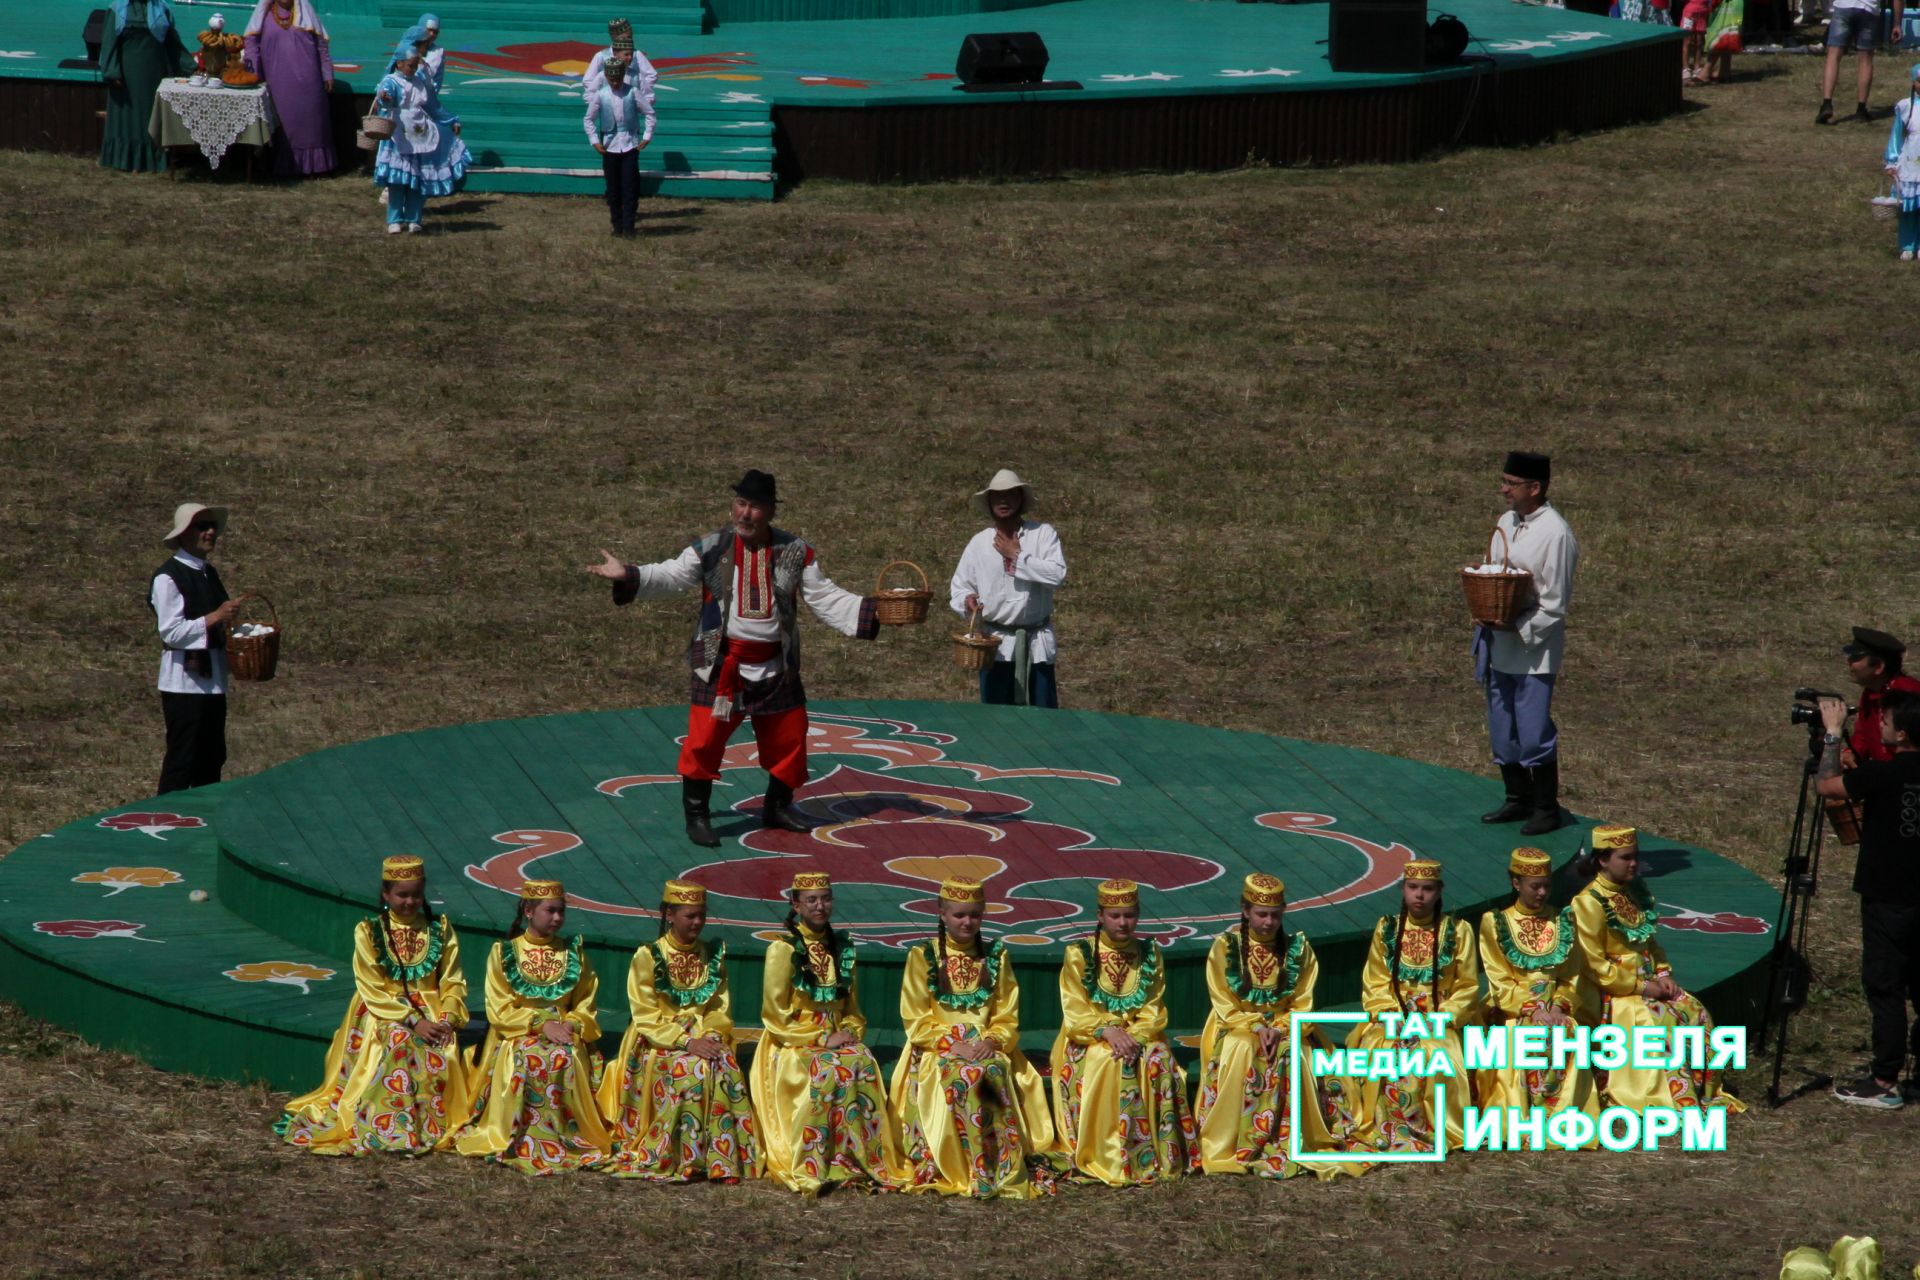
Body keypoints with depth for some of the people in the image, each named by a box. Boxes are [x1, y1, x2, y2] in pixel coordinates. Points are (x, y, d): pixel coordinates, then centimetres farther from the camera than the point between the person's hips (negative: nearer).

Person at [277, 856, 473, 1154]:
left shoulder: (441, 930, 7)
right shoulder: (369, 932, 0)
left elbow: (453, 983, 6)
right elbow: (373, 990, -7)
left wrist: (447, 1019, -13)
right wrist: (413, 1020, -18)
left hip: (431, 1014, 2)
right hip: (382, 1013, -2)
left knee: (443, 1057, -28)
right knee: (398, 1044, -34)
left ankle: (434, 1127, -16)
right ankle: (393, 1131, -32)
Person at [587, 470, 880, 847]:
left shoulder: (795, 553, 0)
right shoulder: (710, 550, -5)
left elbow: (826, 599, 2)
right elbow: (668, 577, -8)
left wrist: (871, 612, -8)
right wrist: (626, 576, -23)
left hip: (777, 668, 3)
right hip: (723, 666, -3)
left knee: (788, 737, 11)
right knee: (705, 738, -8)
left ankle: (778, 808, 32)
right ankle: (697, 815, 5)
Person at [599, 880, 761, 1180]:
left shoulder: (713, 955, 12)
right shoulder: (647, 956, -1)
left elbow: (721, 1009, 10)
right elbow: (646, 1017, -7)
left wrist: (711, 1036, -12)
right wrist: (686, 1042, -20)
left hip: (705, 1038, 3)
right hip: (659, 1044, -3)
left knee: (726, 1069, -29)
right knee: (693, 1070, -34)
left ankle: (725, 1156, -29)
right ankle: (685, 1159, -28)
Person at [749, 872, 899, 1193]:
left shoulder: (844, 950, 14)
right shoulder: (782, 949, -4)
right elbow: (776, 1016, -6)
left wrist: (850, 1033, -1)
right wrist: (822, 1039, -13)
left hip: (836, 1041, 4)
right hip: (792, 1046, -4)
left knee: (864, 1066, -29)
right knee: (828, 1071, -35)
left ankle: (868, 1163, -29)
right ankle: (814, 1168, -33)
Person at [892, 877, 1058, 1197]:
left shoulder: (996, 958, 12)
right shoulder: (922, 957, 5)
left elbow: (1007, 1020, 9)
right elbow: (917, 1022, 0)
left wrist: (992, 1042, -12)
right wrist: (951, 1045, -15)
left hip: (988, 1048, 2)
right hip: (937, 1050, -2)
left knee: (998, 1073, -32)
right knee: (959, 1076, -35)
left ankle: (1004, 1168, -32)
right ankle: (955, 1169, -33)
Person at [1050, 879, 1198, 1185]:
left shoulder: (1150, 954, 8)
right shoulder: (1079, 954, 0)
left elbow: (1154, 1013, 3)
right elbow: (1075, 1014, -5)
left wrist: (1134, 1037, -17)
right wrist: (1108, 1031, -22)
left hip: (1139, 1036, 2)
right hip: (1089, 1039, -2)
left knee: (1160, 1065, -29)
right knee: (1103, 1065, -34)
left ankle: (1162, 1156, -23)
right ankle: (1099, 1157, -29)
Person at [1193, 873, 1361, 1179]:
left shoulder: (1298, 948, 2)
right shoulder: (1225, 947, -3)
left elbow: (1303, 1004, 0)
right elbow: (1224, 1004, -5)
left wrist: (1280, 1029, -18)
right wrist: (1256, 1028, -19)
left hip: (1286, 1025, 1)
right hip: (1236, 1026, -1)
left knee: (1292, 1057, -32)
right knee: (1241, 1053, -35)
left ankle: (1293, 1146, -26)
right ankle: (1227, 1147, -30)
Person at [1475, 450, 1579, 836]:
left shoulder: (1555, 533, -15)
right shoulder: (1507, 522, 9)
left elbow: (1555, 604, -14)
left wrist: (1518, 629, -19)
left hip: (1534, 649, -8)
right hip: (1500, 645, 8)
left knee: (1534, 731, -4)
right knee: (1502, 729, 13)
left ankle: (1547, 808, 8)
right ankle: (1518, 800, 26)